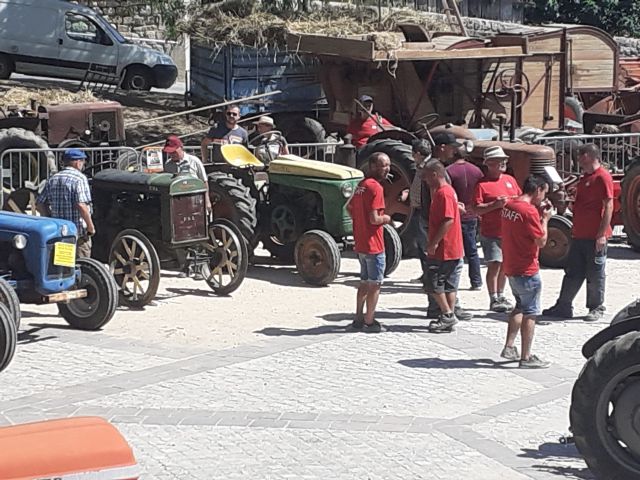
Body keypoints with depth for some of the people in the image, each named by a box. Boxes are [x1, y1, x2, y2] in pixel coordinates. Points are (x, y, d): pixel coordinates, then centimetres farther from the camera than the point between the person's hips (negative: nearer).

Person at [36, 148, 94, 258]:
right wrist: (90, 227, -12)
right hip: (79, 232, -6)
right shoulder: (79, 178, -11)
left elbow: (40, 205, 9)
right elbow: (81, 205, -22)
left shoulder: (52, 179, 10)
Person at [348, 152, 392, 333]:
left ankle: (359, 319, 23)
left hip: (360, 243, 9)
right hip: (374, 244, -9)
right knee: (375, 284, 1)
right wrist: (386, 219, -6)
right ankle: (369, 322, 6)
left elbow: (350, 208, 21)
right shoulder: (375, 187, -19)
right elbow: (374, 219, -24)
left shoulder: (361, 185, 10)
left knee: (365, 282, 18)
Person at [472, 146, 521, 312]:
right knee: (494, 265, -8)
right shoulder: (482, 184, -8)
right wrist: (495, 205, -24)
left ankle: (500, 296, 26)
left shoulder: (510, 180, 12)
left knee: (504, 266, 14)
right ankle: (493, 300, -2)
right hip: (491, 234, -6)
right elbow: (476, 209, -14)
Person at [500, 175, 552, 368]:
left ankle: (509, 347, 24)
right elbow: (541, 241, -18)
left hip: (511, 268, 9)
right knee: (530, 313, 0)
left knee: (520, 307, 23)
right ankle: (526, 357, 3)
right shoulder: (529, 211, -21)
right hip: (527, 271, -9)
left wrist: (539, 213, 7)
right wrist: (545, 218, -6)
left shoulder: (509, 205, 5)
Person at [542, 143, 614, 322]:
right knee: (573, 273, 11)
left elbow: (608, 205, -17)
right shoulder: (585, 178, 17)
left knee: (595, 274, 1)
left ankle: (597, 309, 12)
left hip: (595, 237, -9)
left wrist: (602, 234, -20)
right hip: (579, 235, 9)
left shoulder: (602, 177, -13)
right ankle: (563, 307, 17)